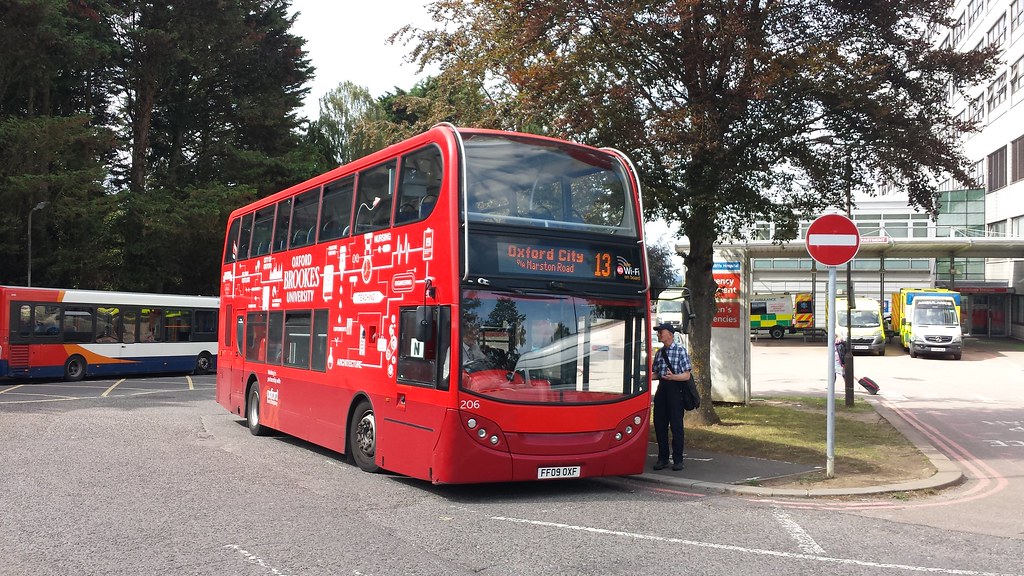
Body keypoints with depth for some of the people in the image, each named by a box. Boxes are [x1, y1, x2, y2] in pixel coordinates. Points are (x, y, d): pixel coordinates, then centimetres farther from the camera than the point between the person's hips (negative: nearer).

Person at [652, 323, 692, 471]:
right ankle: (662, 458, 17)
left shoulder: (681, 351, -4)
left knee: (676, 425, -2)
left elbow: (687, 375, -9)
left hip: (675, 390, -6)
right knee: (659, 424, 7)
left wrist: (673, 377, -26)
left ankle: (678, 460, 7)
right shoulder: (659, 353, 13)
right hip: (661, 389, 6)